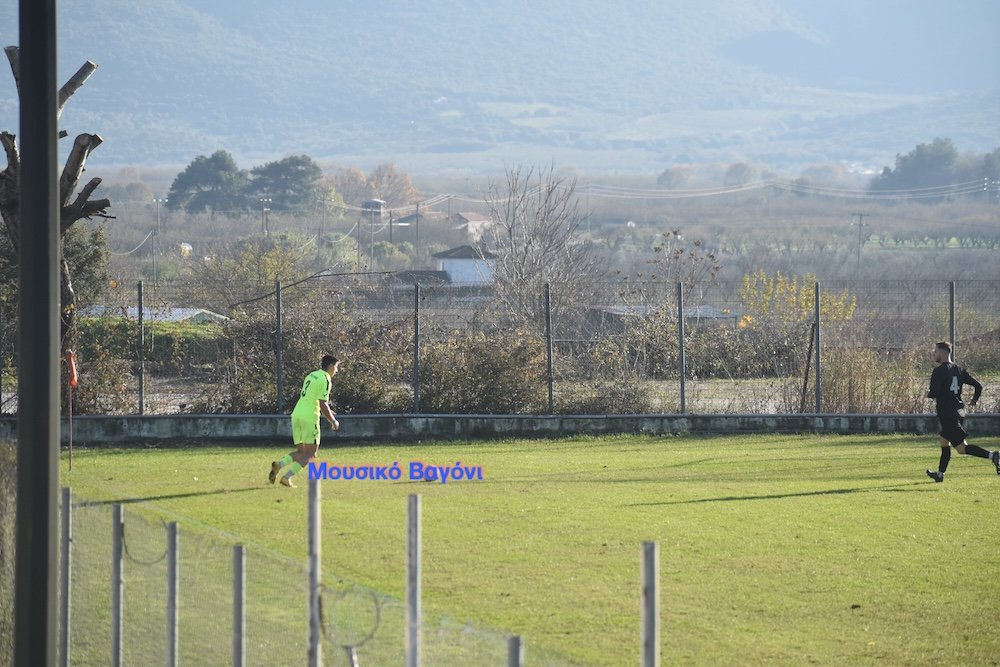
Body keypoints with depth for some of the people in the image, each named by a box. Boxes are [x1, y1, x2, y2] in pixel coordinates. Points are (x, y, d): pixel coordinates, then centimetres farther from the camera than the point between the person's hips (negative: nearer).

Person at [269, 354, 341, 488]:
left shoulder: (311, 376, 18)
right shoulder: (325, 380, -8)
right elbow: (323, 405, -13)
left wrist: (328, 411, 30)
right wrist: (333, 421, 1)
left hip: (296, 415, 8)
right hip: (309, 417, -8)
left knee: (301, 452, 14)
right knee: (310, 454, 1)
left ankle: (279, 464, -10)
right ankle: (287, 477, -12)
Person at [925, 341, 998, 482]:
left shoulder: (939, 371, -12)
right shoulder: (959, 370, 10)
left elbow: (934, 393, -21)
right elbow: (978, 386, 9)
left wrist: (929, 394, 3)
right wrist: (974, 400, 28)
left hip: (947, 414, -9)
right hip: (960, 411, 9)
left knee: (961, 448, -10)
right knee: (944, 442, 23)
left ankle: (992, 456, -26)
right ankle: (940, 474, 31)